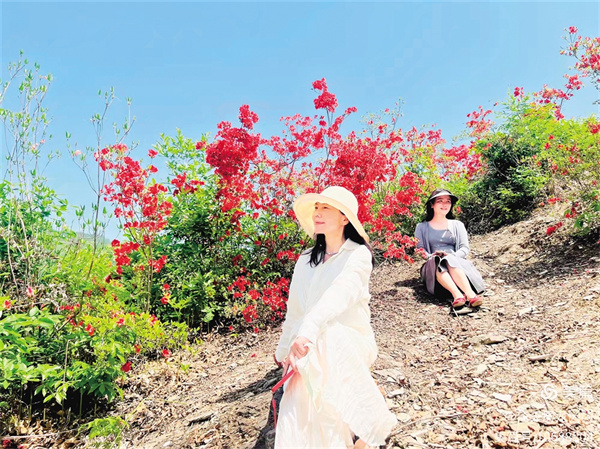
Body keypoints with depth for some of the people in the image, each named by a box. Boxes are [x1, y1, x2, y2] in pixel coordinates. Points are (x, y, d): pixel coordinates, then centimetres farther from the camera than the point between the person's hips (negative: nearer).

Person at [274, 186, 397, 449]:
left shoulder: (358, 254, -5)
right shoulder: (306, 261, 12)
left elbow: (340, 292, -23)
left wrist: (309, 331, -37)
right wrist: (283, 350, 17)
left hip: (345, 343, -4)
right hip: (311, 349, 4)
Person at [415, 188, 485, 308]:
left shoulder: (457, 225, 21)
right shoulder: (422, 227, 17)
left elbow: (465, 249, 8)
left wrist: (451, 256, -15)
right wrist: (430, 256, -20)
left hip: (457, 263, 1)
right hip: (432, 268, -1)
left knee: (450, 260, -35)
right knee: (438, 261, -36)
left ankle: (470, 295, -57)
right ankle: (457, 295, -59)